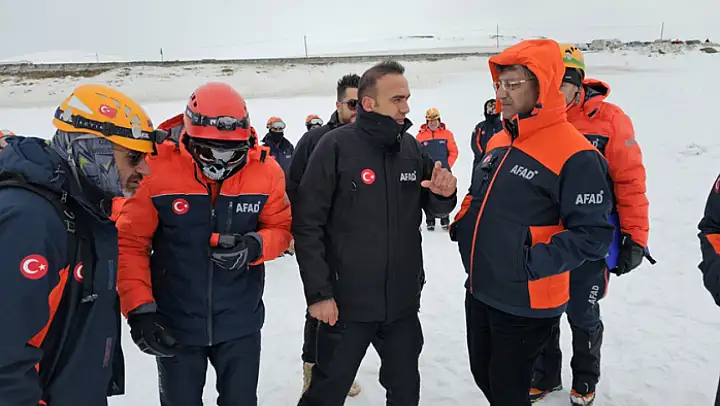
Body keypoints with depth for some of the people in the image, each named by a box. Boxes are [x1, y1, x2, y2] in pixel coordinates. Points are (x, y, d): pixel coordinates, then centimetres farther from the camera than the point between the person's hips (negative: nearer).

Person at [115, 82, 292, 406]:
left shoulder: (265, 171, -11)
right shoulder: (157, 168, -17)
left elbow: (280, 228, -2)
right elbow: (130, 243, -12)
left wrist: (255, 246, -23)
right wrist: (139, 308, -17)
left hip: (240, 323, 1)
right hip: (173, 323, -1)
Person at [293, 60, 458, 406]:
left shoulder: (411, 147, 3)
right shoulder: (336, 146, -13)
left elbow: (434, 207, 13)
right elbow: (307, 224, -13)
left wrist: (444, 194, -10)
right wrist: (318, 292, -15)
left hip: (403, 302, 5)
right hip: (347, 302, -4)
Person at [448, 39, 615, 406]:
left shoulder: (574, 154, -19)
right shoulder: (497, 142, 6)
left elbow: (593, 235, -19)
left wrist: (535, 262, -24)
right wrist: (461, 224, 4)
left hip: (525, 304, -7)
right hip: (479, 292, 8)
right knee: (483, 376, 22)